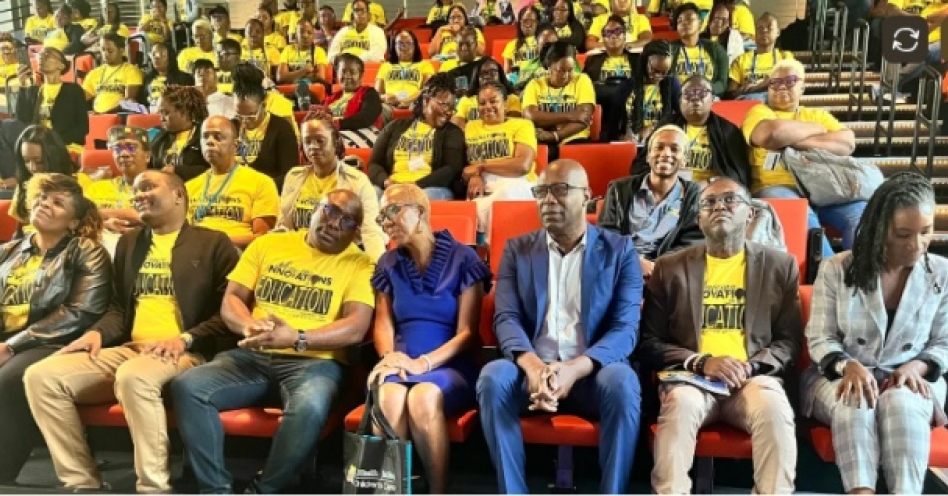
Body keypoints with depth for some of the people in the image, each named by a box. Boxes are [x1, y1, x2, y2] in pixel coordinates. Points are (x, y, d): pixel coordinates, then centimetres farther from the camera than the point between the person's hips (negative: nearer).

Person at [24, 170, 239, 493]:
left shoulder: (213, 243, 3)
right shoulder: (129, 242, 22)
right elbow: (119, 308, 24)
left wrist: (186, 339, -18)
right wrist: (97, 332, 2)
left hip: (185, 354, -6)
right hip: (129, 349, 7)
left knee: (134, 376, -38)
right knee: (41, 376, -12)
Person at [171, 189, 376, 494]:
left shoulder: (359, 264, 3)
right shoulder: (268, 244, 14)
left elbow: (356, 328, -9)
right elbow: (231, 299, 11)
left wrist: (297, 338, -23)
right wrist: (248, 325, -13)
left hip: (314, 361, -3)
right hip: (253, 356, 4)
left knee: (309, 409, -36)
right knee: (187, 387, -21)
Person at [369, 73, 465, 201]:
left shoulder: (453, 133, 14)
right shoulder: (396, 126, 20)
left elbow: (452, 170, -2)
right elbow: (374, 163, 15)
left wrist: (416, 186, -14)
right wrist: (386, 182, -8)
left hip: (430, 189, -1)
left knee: (430, 196, -37)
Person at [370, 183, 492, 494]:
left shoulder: (462, 259, -1)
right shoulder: (389, 263, 14)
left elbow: (467, 332, -5)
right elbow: (383, 324, 12)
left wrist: (424, 363, -19)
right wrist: (389, 356, -11)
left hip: (449, 364, -3)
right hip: (401, 364, 3)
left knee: (424, 397, -36)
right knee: (389, 398, -33)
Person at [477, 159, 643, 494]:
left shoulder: (620, 251, 5)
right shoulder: (517, 250, 11)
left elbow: (625, 329, -5)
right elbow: (506, 319, 0)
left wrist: (574, 369, -24)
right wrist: (533, 365, -23)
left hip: (591, 372, -1)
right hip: (532, 369, 1)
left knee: (622, 383, -33)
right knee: (493, 376, -30)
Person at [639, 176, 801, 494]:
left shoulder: (780, 265, 14)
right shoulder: (670, 268, 12)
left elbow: (791, 339, 10)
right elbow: (650, 342, 7)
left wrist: (750, 365, -10)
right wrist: (701, 363, -10)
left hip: (754, 378, 1)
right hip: (691, 376, 0)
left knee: (774, 408, -32)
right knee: (681, 403, -34)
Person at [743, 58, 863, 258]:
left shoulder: (819, 115, 24)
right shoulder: (759, 112, 13)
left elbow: (848, 144, 5)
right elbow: (773, 134, -13)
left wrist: (798, 141, -7)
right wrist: (816, 129, 4)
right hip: (776, 187, -4)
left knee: (861, 213, -24)